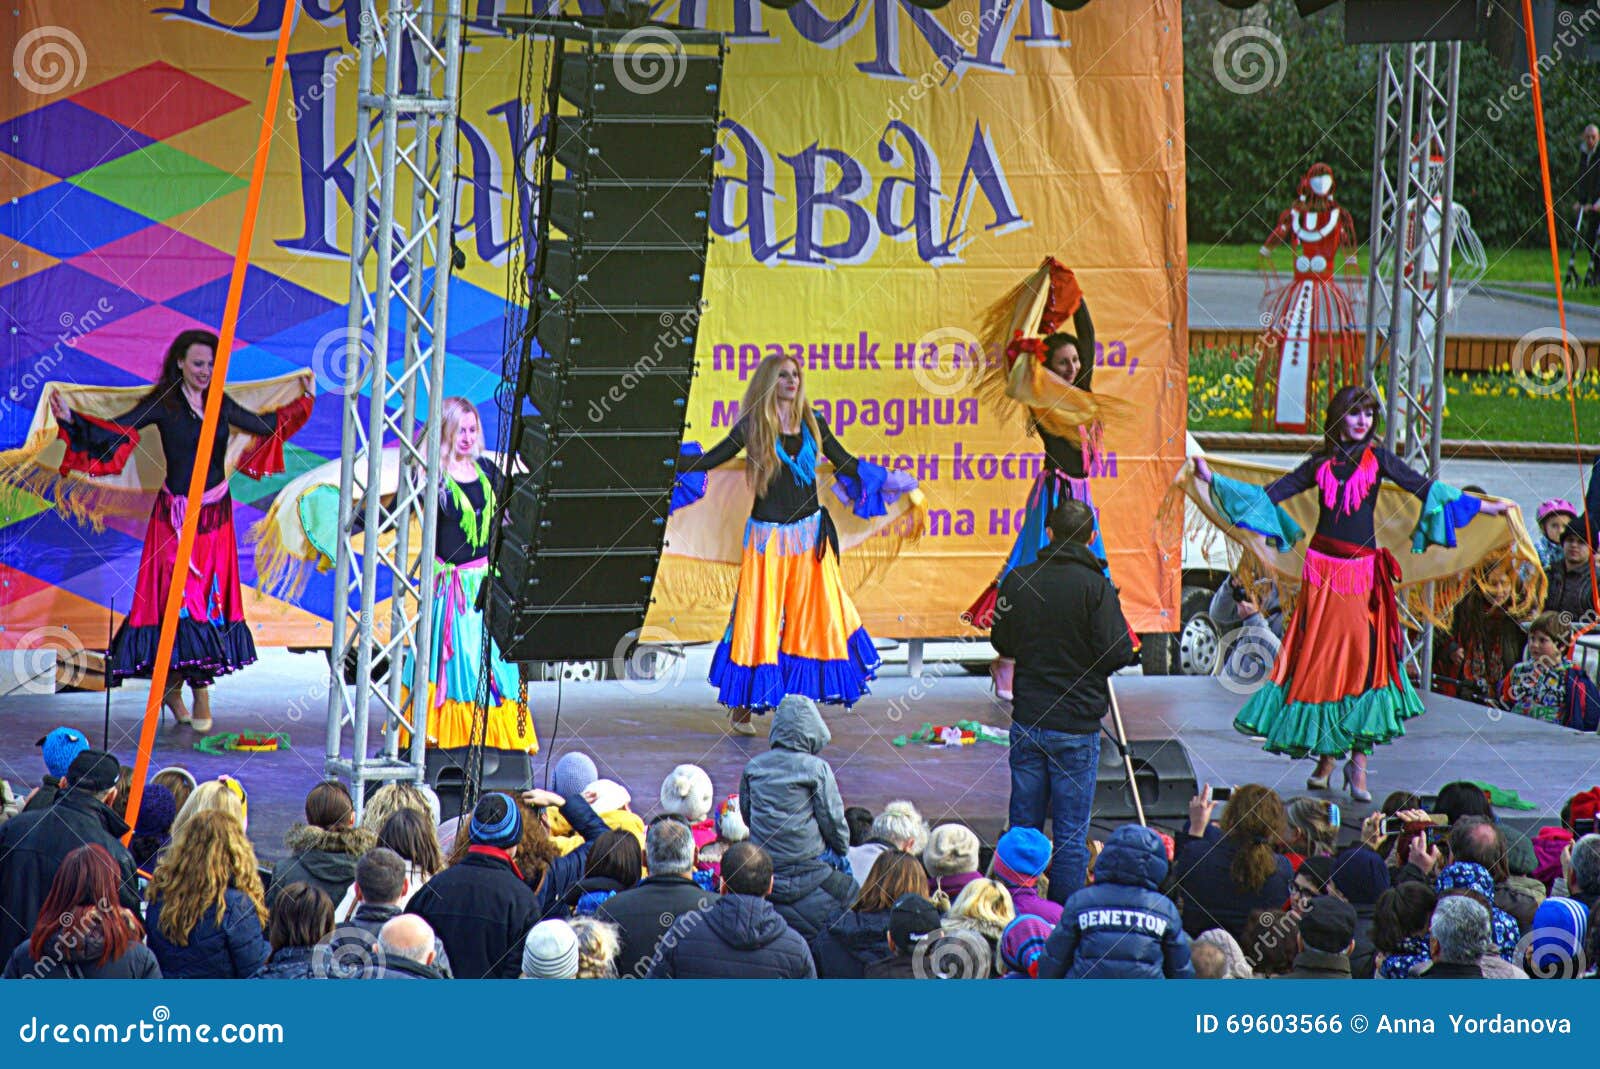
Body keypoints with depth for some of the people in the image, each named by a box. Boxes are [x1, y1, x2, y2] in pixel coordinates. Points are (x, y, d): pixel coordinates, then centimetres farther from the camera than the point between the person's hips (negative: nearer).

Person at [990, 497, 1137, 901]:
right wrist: (1128, 641, 6)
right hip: (1076, 727, -4)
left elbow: (1001, 643, 10)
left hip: (1027, 720, 4)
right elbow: (1116, 654, -15)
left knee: (1023, 826, 12)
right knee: (1071, 834, 2)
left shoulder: (1019, 580, 0)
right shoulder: (1095, 586, -13)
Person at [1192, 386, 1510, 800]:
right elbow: (1272, 493, 12)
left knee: (1364, 653, -11)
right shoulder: (1321, 464, 10)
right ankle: (1327, 756, 9)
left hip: (1361, 568, -2)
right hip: (1323, 567, 2)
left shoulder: (1377, 459, 6)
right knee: (1323, 657, 0)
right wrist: (1214, 480, 9)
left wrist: (1483, 506, 1)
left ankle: (1358, 759, -7)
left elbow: (1424, 488, 5)